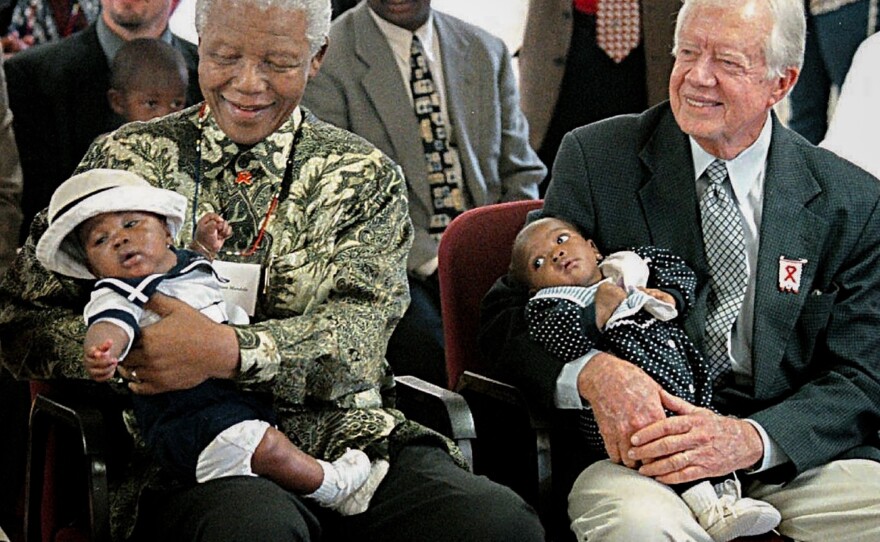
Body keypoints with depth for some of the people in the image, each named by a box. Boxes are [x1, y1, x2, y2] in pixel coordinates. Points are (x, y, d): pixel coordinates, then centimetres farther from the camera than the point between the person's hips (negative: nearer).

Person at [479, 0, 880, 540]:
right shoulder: (596, 159, 3)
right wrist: (590, 373, -22)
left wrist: (751, 439, -17)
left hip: (793, 456, 3)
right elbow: (506, 314, 1)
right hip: (637, 449, -2)